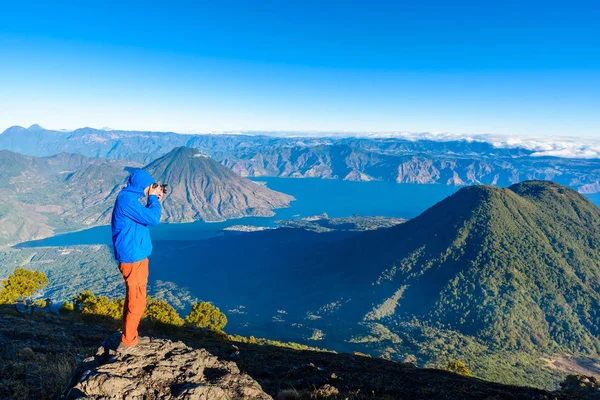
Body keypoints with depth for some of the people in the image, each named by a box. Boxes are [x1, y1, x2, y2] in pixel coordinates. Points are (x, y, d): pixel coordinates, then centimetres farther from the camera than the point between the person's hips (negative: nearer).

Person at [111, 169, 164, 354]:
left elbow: (145, 217, 20)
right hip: (133, 258, -10)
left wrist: (154, 200, 9)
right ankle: (127, 343, 10)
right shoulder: (127, 200, -21)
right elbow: (153, 219, -23)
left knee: (132, 299, 20)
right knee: (137, 302, -1)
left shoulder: (129, 198, 11)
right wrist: (153, 198, -10)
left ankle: (130, 335, 33)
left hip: (134, 256, 10)